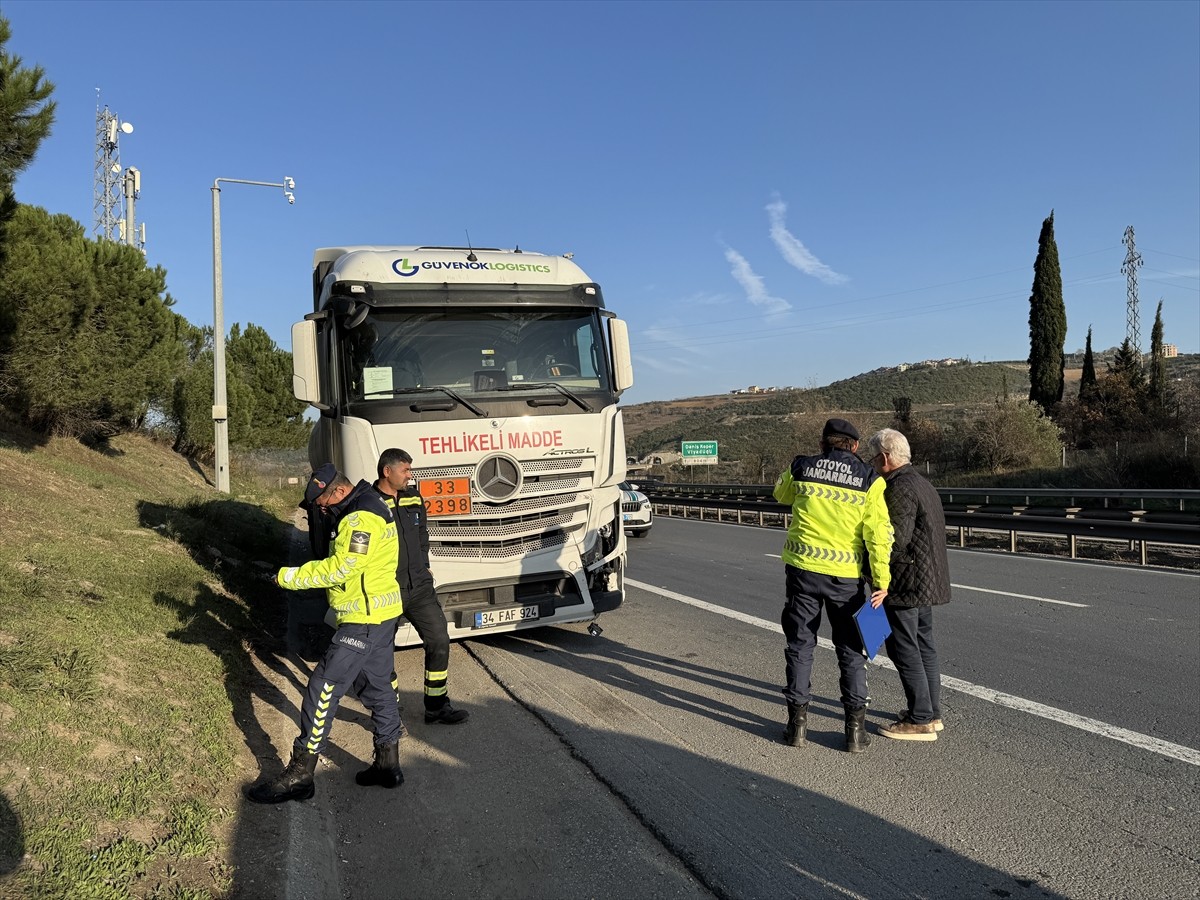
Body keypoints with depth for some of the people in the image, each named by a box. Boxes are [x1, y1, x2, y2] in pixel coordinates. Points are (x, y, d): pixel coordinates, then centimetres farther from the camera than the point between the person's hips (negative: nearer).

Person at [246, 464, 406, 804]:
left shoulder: (362, 518, -20)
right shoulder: (366, 510, 14)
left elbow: (338, 568, -22)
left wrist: (289, 577, -15)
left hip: (365, 620, -11)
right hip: (380, 615, 11)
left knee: (324, 687, -6)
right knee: (377, 687, 17)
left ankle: (300, 774, 1)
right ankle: (388, 763, 27)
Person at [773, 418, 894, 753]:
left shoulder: (800, 468, 0)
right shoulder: (870, 481, -4)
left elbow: (781, 494, 21)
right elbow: (878, 534, -10)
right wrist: (882, 581, -5)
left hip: (803, 568, 1)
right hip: (846, 575, 0)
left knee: (800, 644, 11)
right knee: (851, 650, 12)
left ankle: (798, 721, 14)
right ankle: (855, 728, 13)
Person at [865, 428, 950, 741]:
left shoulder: (899, 488, -18)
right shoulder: (922, 483, 15)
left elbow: (895, 540, -24)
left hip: (906, 581, -10)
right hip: (928, 580, 10)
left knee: (904, 648, -3)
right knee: (923, 645, 16)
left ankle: (920, 721, 2)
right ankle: (932, 713, 25)